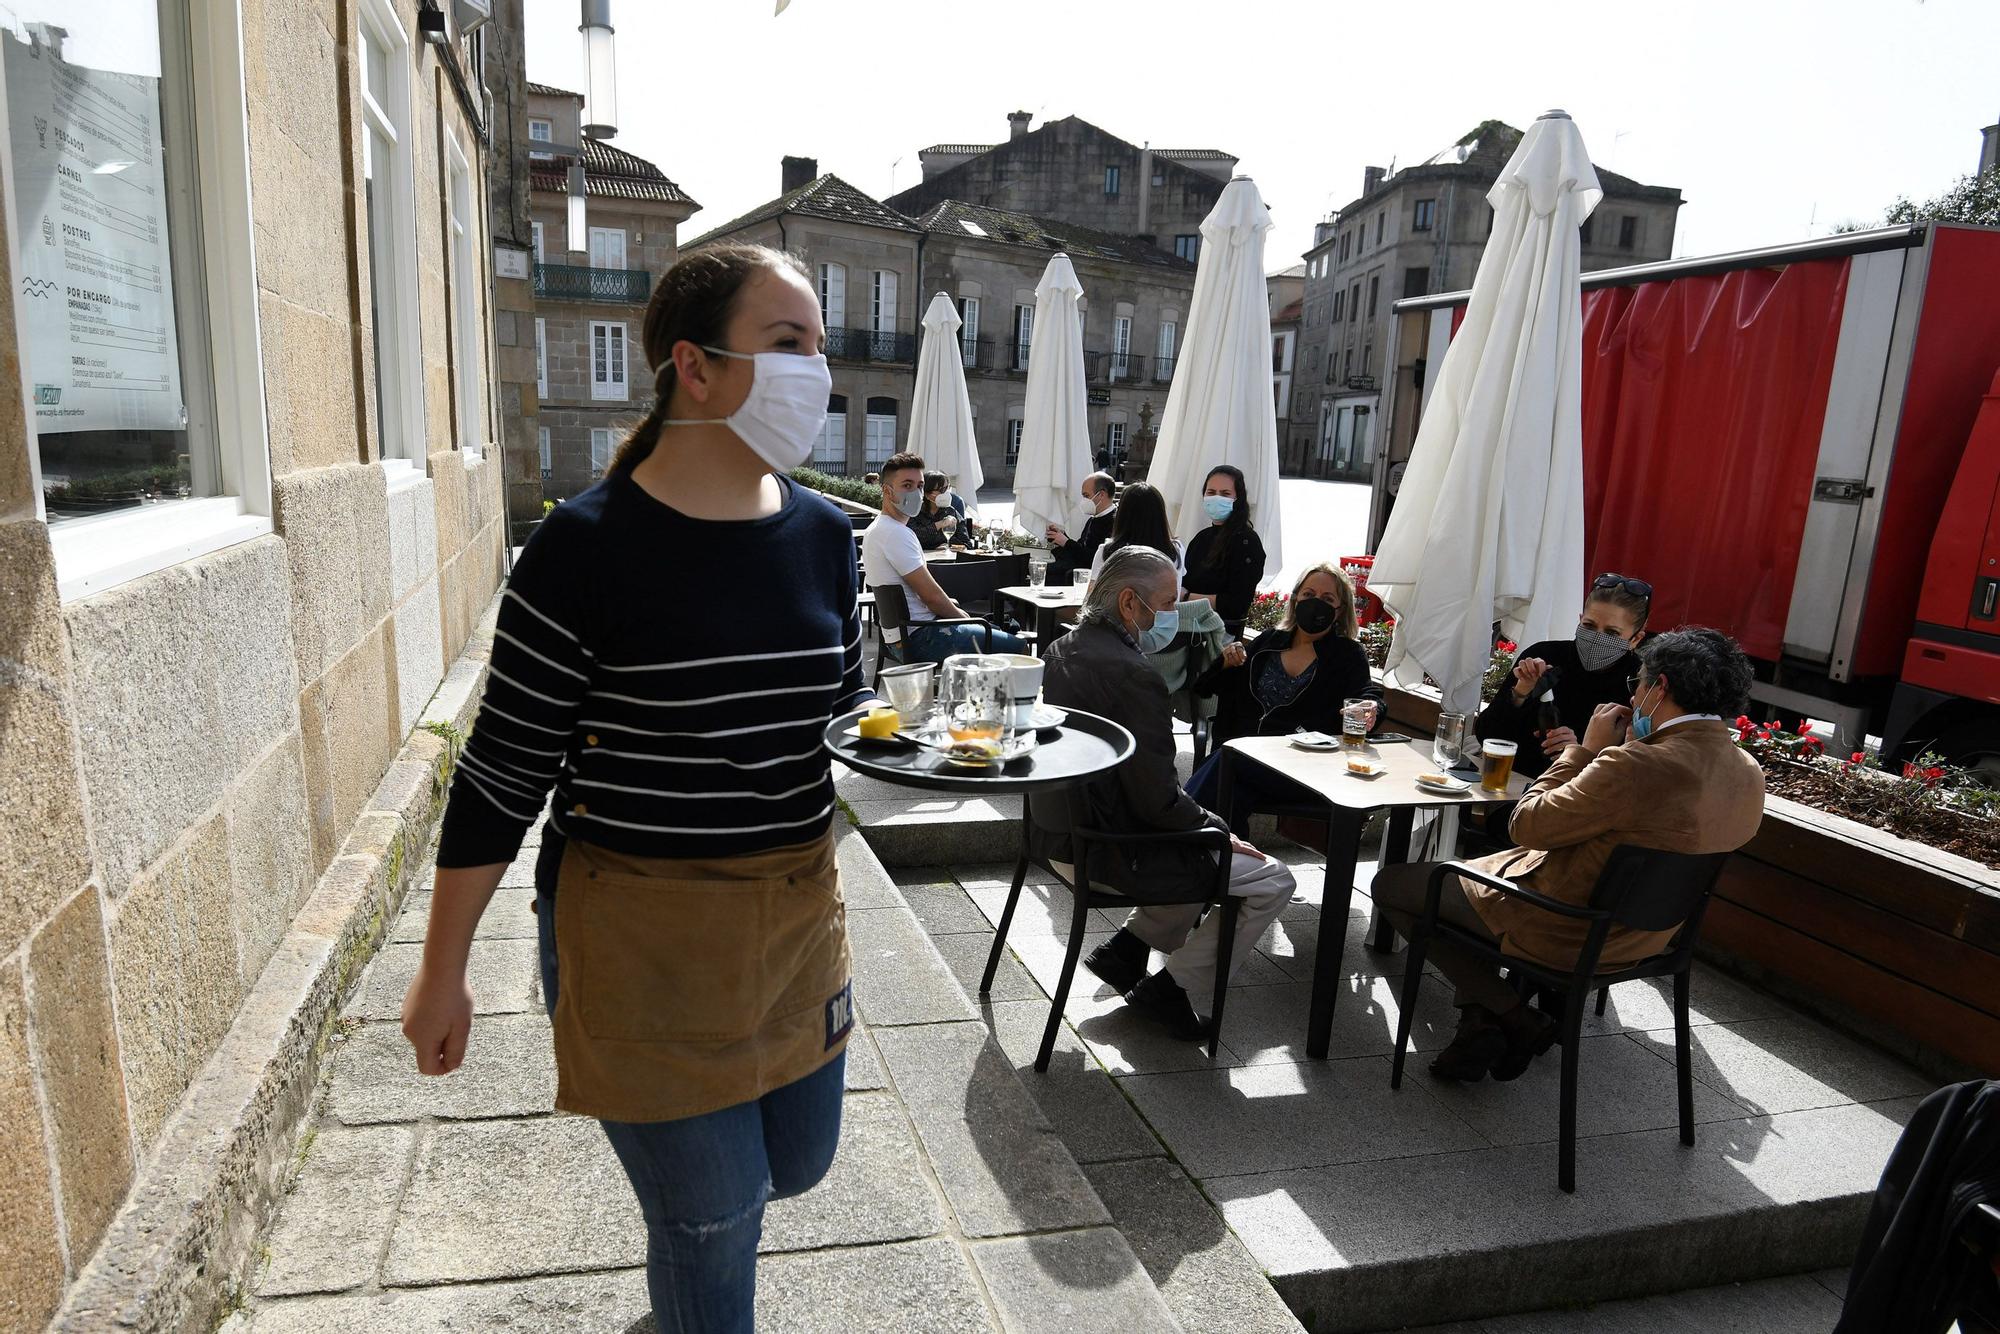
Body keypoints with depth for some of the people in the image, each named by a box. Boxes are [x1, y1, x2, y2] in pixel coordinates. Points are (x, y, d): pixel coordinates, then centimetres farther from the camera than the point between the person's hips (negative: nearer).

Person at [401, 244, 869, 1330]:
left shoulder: (822, 533, -1)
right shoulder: (588, 545, -17)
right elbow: (504, 767, -9)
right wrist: (441, 973, -4)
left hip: (799, 909, 6)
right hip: (641, 934, -5)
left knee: (798, 1161, 24)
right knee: (714, 1221, 10)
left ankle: (670, 1159, 58)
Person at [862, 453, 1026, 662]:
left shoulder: (876, 529, 14)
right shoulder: (896, 533, -20)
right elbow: (931, 595, -20)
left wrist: (949, 605, 10)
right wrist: (960, 615, -2)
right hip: (920, 638, -11)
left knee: (996, 631, 27)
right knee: (1016, 647, -12)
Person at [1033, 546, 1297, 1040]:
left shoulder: (1062, 649, 4)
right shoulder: (1131, 674, -25)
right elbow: (1157, 799, -23)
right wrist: (1222, 831, -6)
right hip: (1108, 852, -10)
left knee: (1204, 853, 28)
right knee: (1272, 880, 0)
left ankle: (1126, 948, 23)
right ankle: (1171, 988, 8)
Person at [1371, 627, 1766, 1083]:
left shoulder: (1637, 765, -31)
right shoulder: (1750, 775, -4)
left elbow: (1527, 825, -20)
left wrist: (1586, 748, -11)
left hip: (1564, 930, -9)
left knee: (1392, 884, 4)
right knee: (1481, 868, 30)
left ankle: (1519, 1020, 5)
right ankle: (1479, 1027, 18)